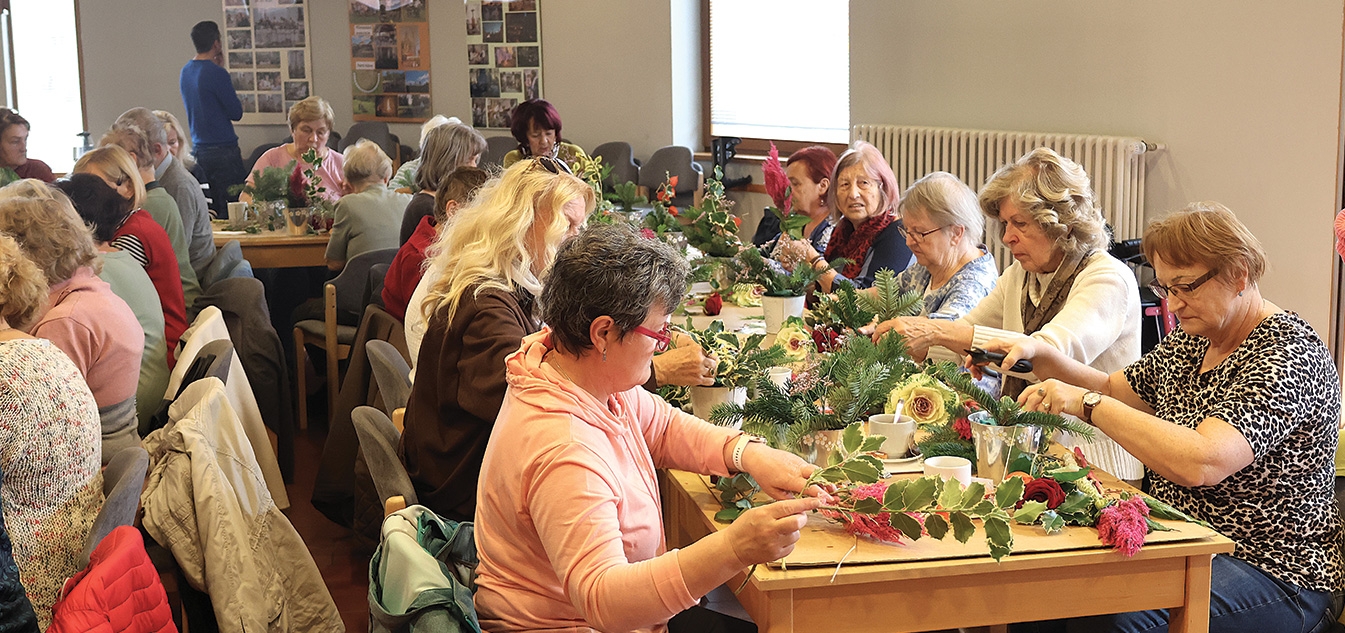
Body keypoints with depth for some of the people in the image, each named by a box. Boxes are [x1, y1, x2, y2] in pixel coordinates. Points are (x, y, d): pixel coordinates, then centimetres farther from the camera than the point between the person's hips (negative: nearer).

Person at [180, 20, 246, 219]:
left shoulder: (185, 72, 10)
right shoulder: (216, 73, -15)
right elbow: (236, 113, -9)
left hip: (199, 148, 8)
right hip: (223, 148, -8)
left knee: (217, 206, 13)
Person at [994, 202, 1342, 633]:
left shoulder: (1290, 354, -18)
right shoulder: (1192, 341, 9)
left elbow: (1201, 464, -32)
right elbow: (1113, 389, 22)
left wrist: (1086, 403, -27)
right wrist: (1039, 354, 3)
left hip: (1275, 574, -8)